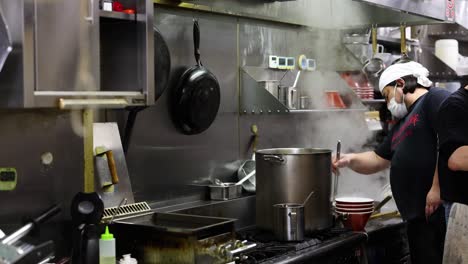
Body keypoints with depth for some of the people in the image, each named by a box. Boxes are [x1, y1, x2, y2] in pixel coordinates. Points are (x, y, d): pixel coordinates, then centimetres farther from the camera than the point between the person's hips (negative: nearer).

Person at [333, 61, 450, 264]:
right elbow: (377, 160, 29)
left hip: (438, 208, -9)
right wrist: (350, 160, 10)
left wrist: (437, 189, -20)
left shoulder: (435, 98, -4)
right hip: (417, 216, 9)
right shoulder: (402, 124, 24)